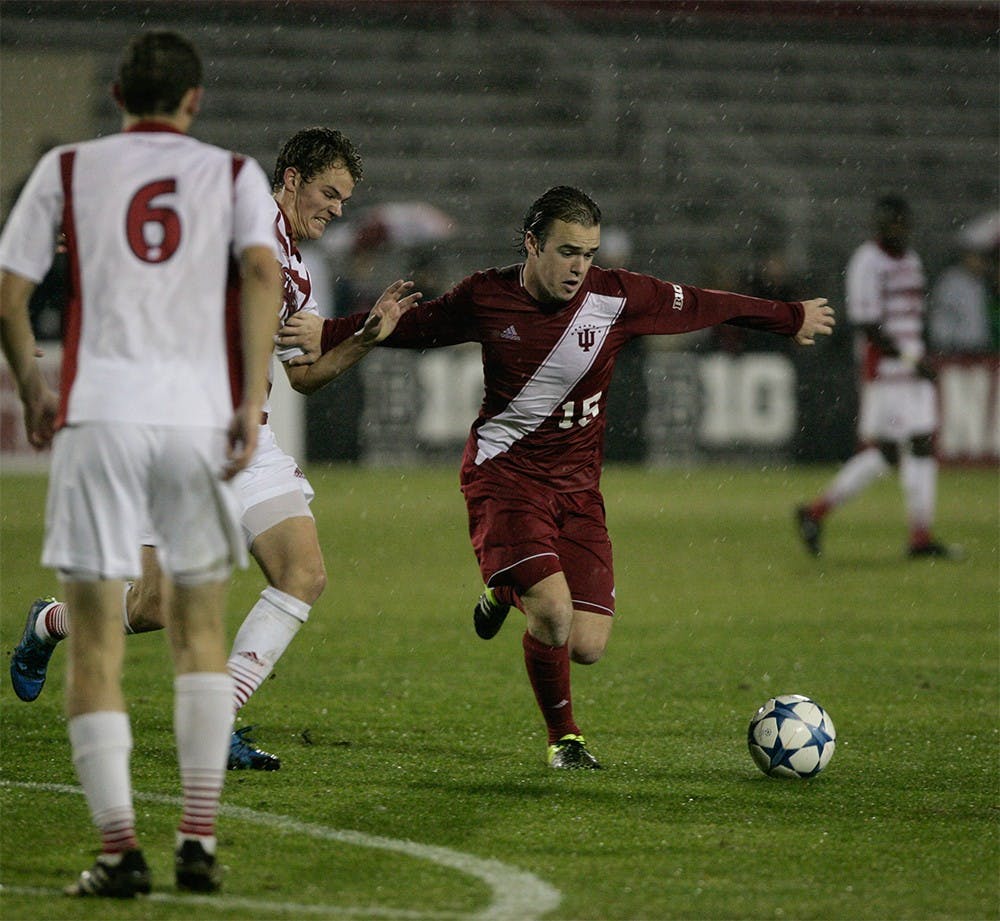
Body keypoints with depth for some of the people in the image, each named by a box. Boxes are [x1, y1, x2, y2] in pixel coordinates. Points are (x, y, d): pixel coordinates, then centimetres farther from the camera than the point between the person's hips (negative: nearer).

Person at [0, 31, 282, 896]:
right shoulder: (233, 174, 11)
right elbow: (263, 272, -7)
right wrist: (252, 402, -8)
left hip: (97, 412, -1)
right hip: (199, 414, 1)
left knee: (96, 637, 3)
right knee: (200, 628, 14)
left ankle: (120, 849, -5)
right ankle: (199, 839, 6)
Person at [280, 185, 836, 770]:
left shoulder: (617, 297, -7)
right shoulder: (485, 298, -7)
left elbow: (706, 306, 6)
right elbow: (413, 327, 11)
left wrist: (792, 319, 17)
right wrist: (327, 336, 4)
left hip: (577, 485, 3)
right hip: (503, 474, -2)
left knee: (588, 645, -8)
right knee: (553, 610, -25)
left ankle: (506, 590, 26)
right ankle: (564, 737, 2)